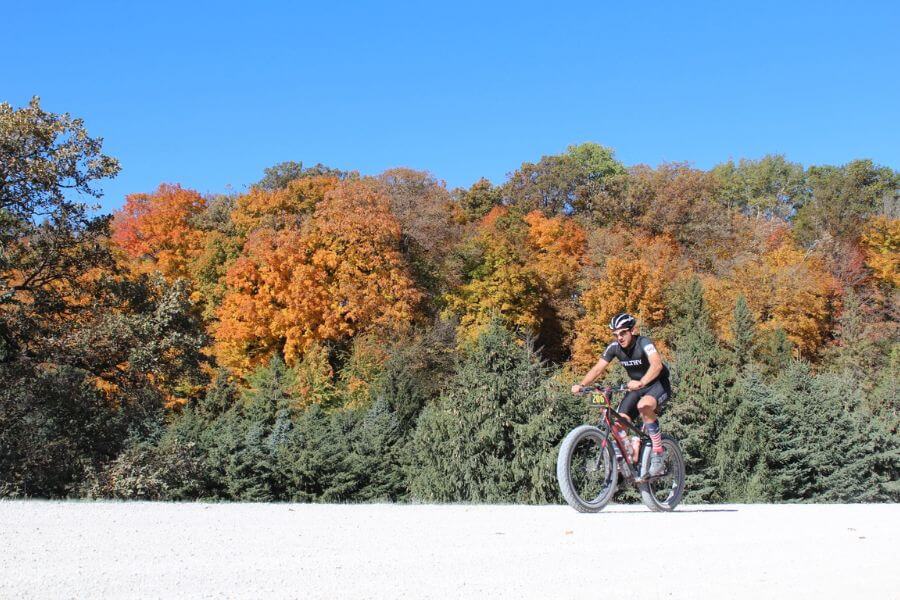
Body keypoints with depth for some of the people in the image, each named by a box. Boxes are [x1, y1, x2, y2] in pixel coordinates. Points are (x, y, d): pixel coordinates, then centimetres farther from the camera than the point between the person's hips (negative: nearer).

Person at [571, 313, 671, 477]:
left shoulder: (643, 343, -26)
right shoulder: (614, 347, -9)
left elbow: (657, 364, -44)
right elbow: (598, 368, -12)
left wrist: (641, 382, -60)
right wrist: (581, 385, -29)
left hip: (658, 384, -6)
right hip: (636, 387, 6)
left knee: (644, 405, -37)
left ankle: (658, 455, -25)